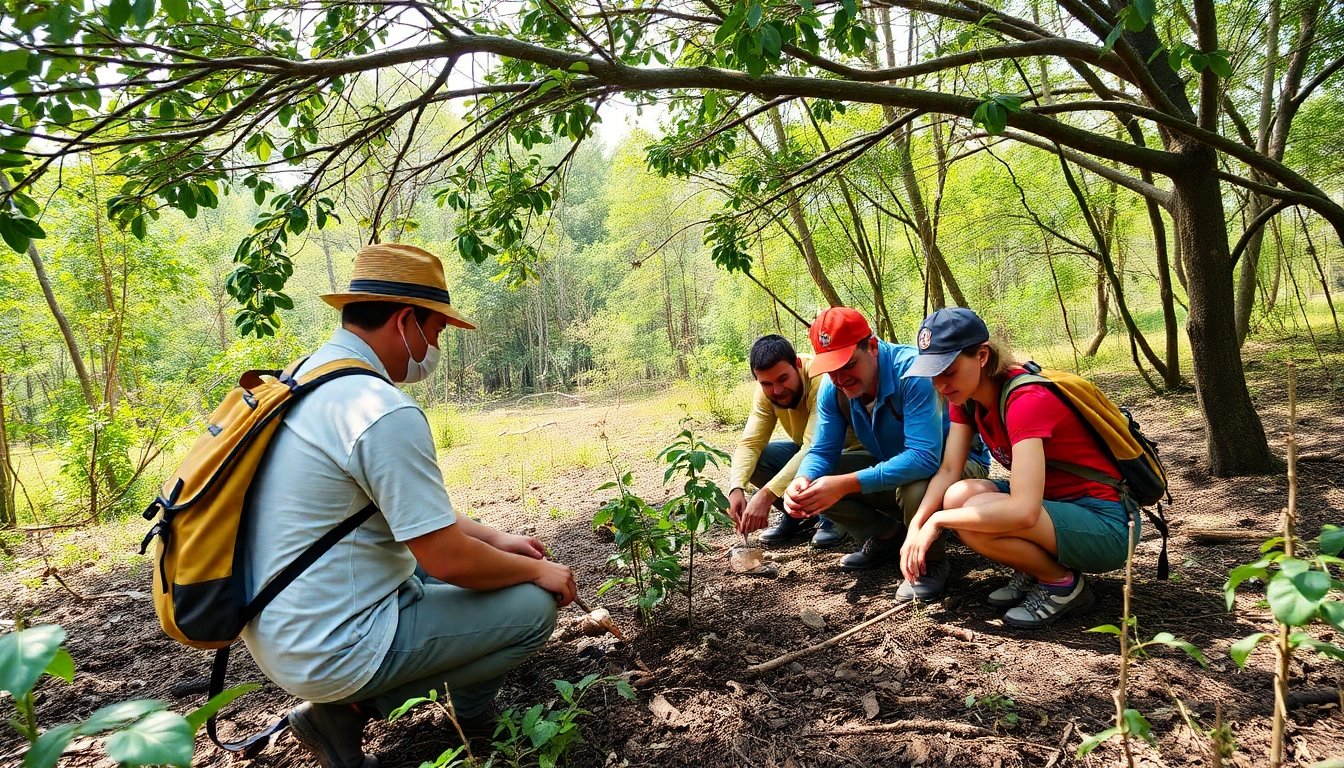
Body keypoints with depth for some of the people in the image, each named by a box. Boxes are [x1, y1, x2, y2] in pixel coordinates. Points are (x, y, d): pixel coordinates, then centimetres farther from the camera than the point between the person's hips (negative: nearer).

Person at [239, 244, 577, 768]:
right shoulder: (385, 411, -25)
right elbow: (450, 560, -22)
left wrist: (493, 537, 11)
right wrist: (538, 570, -4)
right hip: (332, 653, -9)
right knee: (533, 606, -3)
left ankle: (357, 699, 13)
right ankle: (348, 708, 5)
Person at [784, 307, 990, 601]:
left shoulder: (912, 370, -33)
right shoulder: (833, 388, -12)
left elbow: (924, 457, -40)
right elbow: (822, 452, -9)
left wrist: (847, 484, -46)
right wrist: (802, 481, -33)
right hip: (893, 467, 6)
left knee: (913, 488, -39)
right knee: (817, 482, -11)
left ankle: (930, 562, -7)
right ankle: (886, 536, 11)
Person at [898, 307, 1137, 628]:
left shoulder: (1026, 399, -27)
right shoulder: (966, 397, -2)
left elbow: (1023, 510, -36)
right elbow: (947, 471, -4)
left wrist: (937, 520, -27)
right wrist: (915, 527, -18)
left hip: (1105, 527, -8)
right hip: (1053, 503, 8)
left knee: (974, 518, -28)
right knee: (958, 497, -14)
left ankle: (1062, 583, -2)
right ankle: (1033, 570, 8)